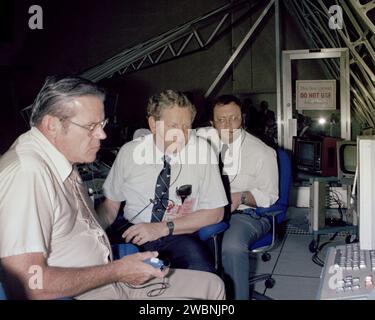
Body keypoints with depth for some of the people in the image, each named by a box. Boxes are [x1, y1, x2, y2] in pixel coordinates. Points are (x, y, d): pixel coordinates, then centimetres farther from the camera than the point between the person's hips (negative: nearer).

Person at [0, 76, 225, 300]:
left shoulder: (65, 160, 9)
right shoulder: (27, 172, -24)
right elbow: (28, 284, -28)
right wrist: (117, 271, -20)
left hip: (107, 279, 10)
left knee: (213, 285, 8)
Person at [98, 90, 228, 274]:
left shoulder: (202, 150, -6)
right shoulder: (129, 152, -1)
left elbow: (215, 212, -5)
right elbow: (110, 204, 8)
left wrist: (163, 228, -15)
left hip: (180, 236, -1)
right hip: (132, 232, 1)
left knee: (199, 266, -33)